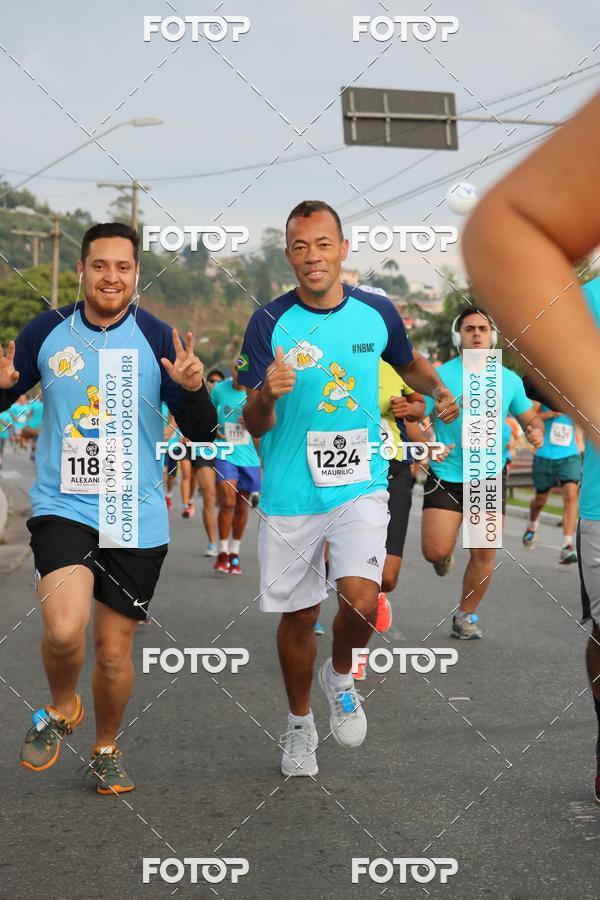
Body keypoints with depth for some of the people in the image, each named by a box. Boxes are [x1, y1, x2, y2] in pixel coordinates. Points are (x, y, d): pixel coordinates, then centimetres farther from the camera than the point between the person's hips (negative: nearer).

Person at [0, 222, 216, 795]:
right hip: (62, 506, 0)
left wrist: (193, 388, -26)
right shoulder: (46, 332, -1)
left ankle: (106, 750, 36)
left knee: (114, 651, 9)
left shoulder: (158, 339, -4)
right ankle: (61, 709, 11)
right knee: (64, 630, -23)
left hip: (136, 517, 1)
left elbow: (201, 434, -5)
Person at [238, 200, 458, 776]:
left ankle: (340, 677, 15)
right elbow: (254, 426, -8)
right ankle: (299, 724, 35)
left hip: (360, 486, 1)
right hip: (290, 495, 0)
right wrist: (267, 395, -30)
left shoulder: (377, 313, -2)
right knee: (297, 617, 10)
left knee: (360, 600, -19)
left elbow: (409, 363, 21)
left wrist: (439, 390, 1)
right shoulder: (269, 323, -8)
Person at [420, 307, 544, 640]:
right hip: (446, 475, -2)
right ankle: (445, 554, 30)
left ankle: (466, 615, 19)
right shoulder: (440, 375, -5)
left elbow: (528, 417, 17)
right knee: (434, 552, -10)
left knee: (484, 552, 0)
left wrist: (535, 431, -6)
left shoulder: (509, 379, 6)